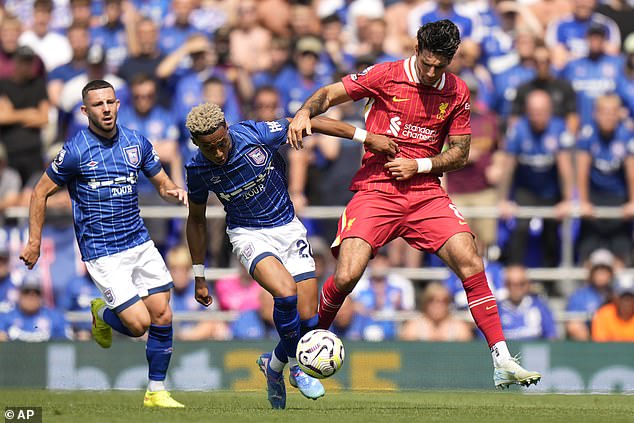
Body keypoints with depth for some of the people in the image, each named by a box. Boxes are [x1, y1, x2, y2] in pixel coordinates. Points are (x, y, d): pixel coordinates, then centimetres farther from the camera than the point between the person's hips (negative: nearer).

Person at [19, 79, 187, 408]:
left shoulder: (137, 143, 4)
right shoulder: (76, 150, -11)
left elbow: (162, 184, 15)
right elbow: (41, 192, -1)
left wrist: (175, 192, -9)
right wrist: (34, 242, -3)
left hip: (139, 243, 5)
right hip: (102, 253, -5)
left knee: (162, 316, -1)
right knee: (138, 323, -13)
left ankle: (156, 392, 14)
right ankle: (102, 314, 22)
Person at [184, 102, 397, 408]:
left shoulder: (255, 135, -20)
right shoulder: (198, 170, -14)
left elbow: (310, 124, -8)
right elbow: (196, 220, 4)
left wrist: (368, 138, -5)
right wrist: (199, 278, 8)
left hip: (288, 228, 1)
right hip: (249, 234, -1)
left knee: (308, 319, -6)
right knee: (286, 292, -30)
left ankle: (274, 363, 25)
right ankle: (294, 365, -6)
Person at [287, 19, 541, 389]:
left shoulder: (457, 92, 4)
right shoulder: (386, 76, -4)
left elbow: (460, 154, 10)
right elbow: (329, 94, 2)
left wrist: (419, 165, -7)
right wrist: (305, 113, -20)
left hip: (426, 192, 2)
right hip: (375, 190, -2)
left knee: (469, 260, -18)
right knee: (346, 277, -18)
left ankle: (502, 362, -14)